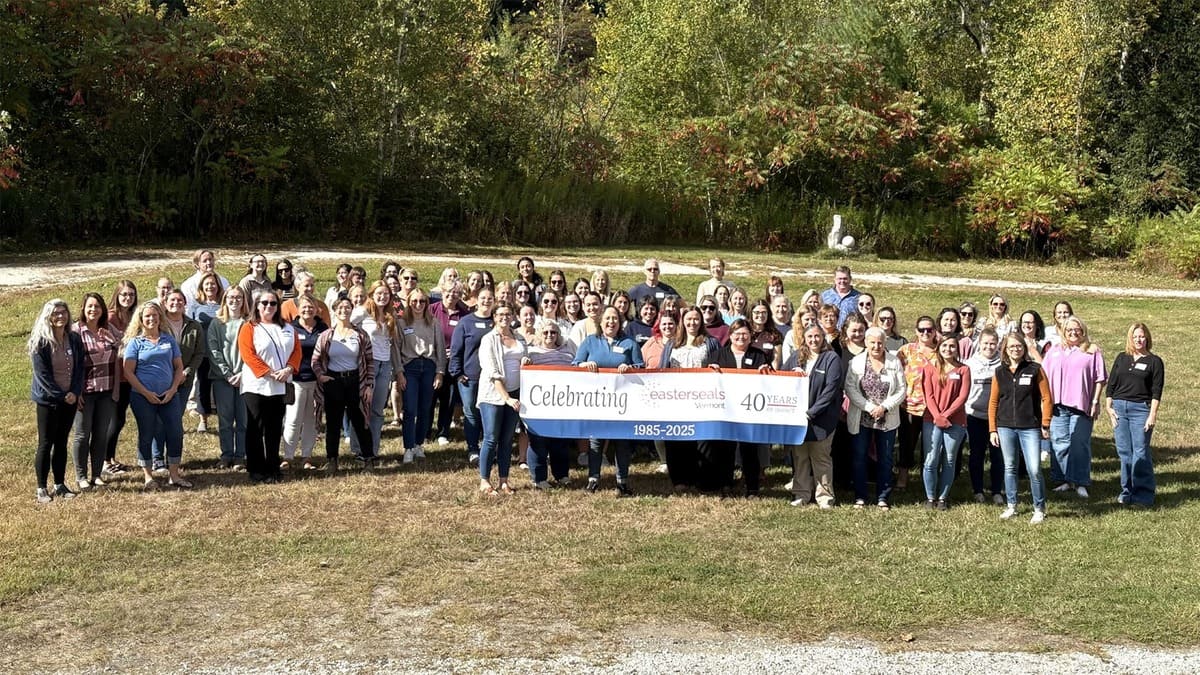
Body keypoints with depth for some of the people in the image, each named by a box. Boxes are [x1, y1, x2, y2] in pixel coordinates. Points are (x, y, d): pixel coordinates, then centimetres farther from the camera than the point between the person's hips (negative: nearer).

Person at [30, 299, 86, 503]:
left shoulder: (75, 339, 5)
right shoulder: (41, 342, -10)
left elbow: (80, 368, 4)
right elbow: (42, 373, -13)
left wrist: (75, 392, -9)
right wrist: (61, 396, -16)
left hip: (70, 399, 4)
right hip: (47, 399, -4)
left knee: (61, 442, 11)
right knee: (46, 443, 0)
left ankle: (60, 485, 18)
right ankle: (41, 489, 5)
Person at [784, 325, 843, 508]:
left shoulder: (832, 358, -5)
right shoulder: (796, 357, 9)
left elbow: (831, 389, -11)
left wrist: (812, 411, -15)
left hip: (821, 417, -4)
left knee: (820, 456, 0)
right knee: (799, 455, 7)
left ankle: (824, 496, 8)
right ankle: (801, 494, 15)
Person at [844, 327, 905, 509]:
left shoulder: (895, 363, 1)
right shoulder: (856, 362, -1)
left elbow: (901, 390, -1)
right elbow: (850, 389, -7)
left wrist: (884, 407, -14)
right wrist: (870, 407, -16)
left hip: (887, 420, 1)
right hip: (861, 419, 0)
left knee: (885, 459, 6)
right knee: (860, 457, 4)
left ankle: (883, 498, 15)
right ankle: (860, 497, 14)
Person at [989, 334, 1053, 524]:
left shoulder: (1035, 370, -1)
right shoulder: (1000, 373, 7)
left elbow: (1046, 398, -1)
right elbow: (993, 402, 9)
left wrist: (1045, 424, -5)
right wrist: (993, 429, 5)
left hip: (1030, 428, -3)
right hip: (1005, 427, 3)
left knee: (1034, 470, -6)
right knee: (1009, 468, 11)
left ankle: (1039, 509, 7)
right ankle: (1011, 506, 22)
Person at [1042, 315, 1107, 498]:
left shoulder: (1092, 351, 5)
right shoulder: (1054, 351, 14)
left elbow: (1099, 379, 2)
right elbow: (1044, 377, 13)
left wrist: (1095, 402, -3)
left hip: (1082, 406, -3)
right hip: (1058, 406, 3)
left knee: (1080, 444, -1)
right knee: (1059, 443, 3)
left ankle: (1080, 482, 5)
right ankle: (1064, 480, 12)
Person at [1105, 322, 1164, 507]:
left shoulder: (1154, 361, 2)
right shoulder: (1121, 358, 12)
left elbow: (1156, 391, -2)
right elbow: (1111, 384, 14)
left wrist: (1153, 414, -9)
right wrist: (1108, 406, 4)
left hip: (1141, 409, -4)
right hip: (1119, 407, 4)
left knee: (1140, 452, -6)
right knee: (1124, 451, 5)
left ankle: (1143, 494, -2)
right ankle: (1127, 491, 13)